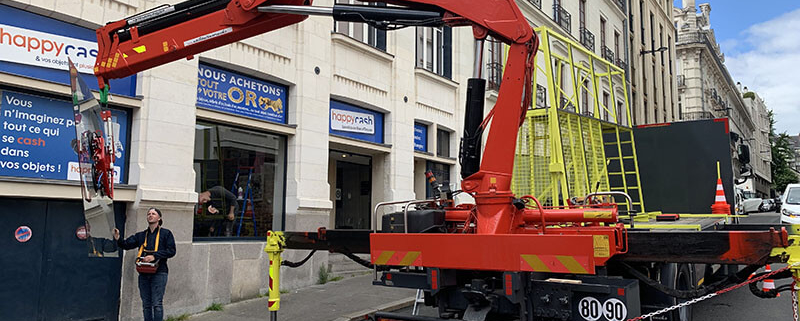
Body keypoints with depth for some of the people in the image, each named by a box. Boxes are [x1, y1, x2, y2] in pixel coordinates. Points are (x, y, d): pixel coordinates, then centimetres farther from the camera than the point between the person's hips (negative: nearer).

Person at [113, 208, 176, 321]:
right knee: (146, 304, 9)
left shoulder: (166, 233, 4)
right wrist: (118, 239, -14)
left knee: (157, 304, -8)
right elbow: (127, 244, 7)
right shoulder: (141, 235, 18)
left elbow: (171, 251, -4)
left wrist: (154, 256, -15)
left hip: (159, 273, -5)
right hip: (144, 273, 5)